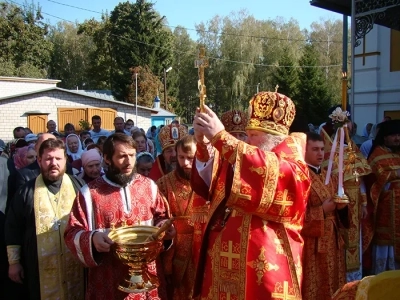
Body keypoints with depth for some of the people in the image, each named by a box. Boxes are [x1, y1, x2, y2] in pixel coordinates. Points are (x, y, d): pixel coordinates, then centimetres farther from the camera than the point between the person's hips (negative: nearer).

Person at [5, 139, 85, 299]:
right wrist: (14, 261, 4)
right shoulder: (27, 191, 0)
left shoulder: (78, 186, 1)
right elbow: (13, 228, 5)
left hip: (75, 265, 1)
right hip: (40, 269, 0)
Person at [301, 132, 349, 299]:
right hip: (311, 244, -7)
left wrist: (341, 206, -3)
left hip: (333, 241, 7)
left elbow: (339, 212, 19)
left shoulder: (329, 177, 13)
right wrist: (322, 210, -17)